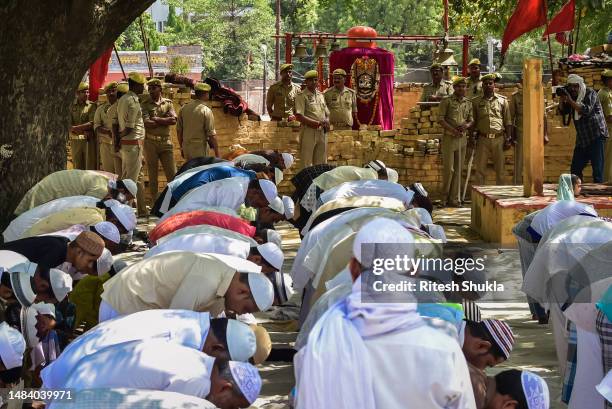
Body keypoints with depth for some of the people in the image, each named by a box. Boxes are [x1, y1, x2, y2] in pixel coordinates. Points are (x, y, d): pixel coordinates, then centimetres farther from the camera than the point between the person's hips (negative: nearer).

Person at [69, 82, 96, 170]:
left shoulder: (92, 106, 3)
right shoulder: (71, 106, 8)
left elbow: (92, 123, -7)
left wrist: (75, 128, -12)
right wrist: (81, 131, -15)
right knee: (77, 168, 4)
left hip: (89, 140, -2)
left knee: (91, 167, -4)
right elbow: (68, 125, 2)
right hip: (75, 140, 2)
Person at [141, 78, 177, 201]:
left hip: (166, 142, 2)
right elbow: (147, 123, -14)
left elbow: (173, 120, -6)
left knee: (172, 174, 0)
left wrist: (156, 119, -10)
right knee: (152, 176, 4)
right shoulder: (145, 104, 0)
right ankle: (155, 203, 10)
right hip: (150, 142, -2)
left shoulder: (168, 103, 9)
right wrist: (165, 120, -7)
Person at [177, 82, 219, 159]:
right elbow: (211, 134, -13)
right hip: (200, 150, -6)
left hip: (186, 148, 6)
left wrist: (182, 147, 23)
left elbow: (179, 130, 11)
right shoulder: (206, 111, -12)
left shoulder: (184, 108, 5)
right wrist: (217, 154, -8)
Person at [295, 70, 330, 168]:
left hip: (322, 132, 7)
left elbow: (327, 114, 22)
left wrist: (327, 123, -1)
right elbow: (299, 116, -15)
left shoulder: (320, 95, 17)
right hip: (309, 131, -7)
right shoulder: (301, 96, -4)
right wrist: (318, 123, -17)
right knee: (307, 164, -5)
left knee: (321, 163, 9)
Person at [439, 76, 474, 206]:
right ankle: (445, 197, 6)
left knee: (458, 169, 6)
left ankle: (455, 198, 11)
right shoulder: (447, 101, -3)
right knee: (449, 168, -5)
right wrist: (453, 130, -17)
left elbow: (471, 119, 15)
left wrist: (467, 125, -8)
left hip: (462, 138, 5)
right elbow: (441, 119, -7)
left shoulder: (468, 103, 12)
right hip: (449, 137, -4)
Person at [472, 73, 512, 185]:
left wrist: (508, 137, 1)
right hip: (482, 139, 0)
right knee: (480, 169, -1)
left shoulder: (502, 100, 8)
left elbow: (508, 121, 8)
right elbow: (473, 121, 10)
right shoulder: (476, 101, 8)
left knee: (500, 169, 4)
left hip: (498, 138, 0)